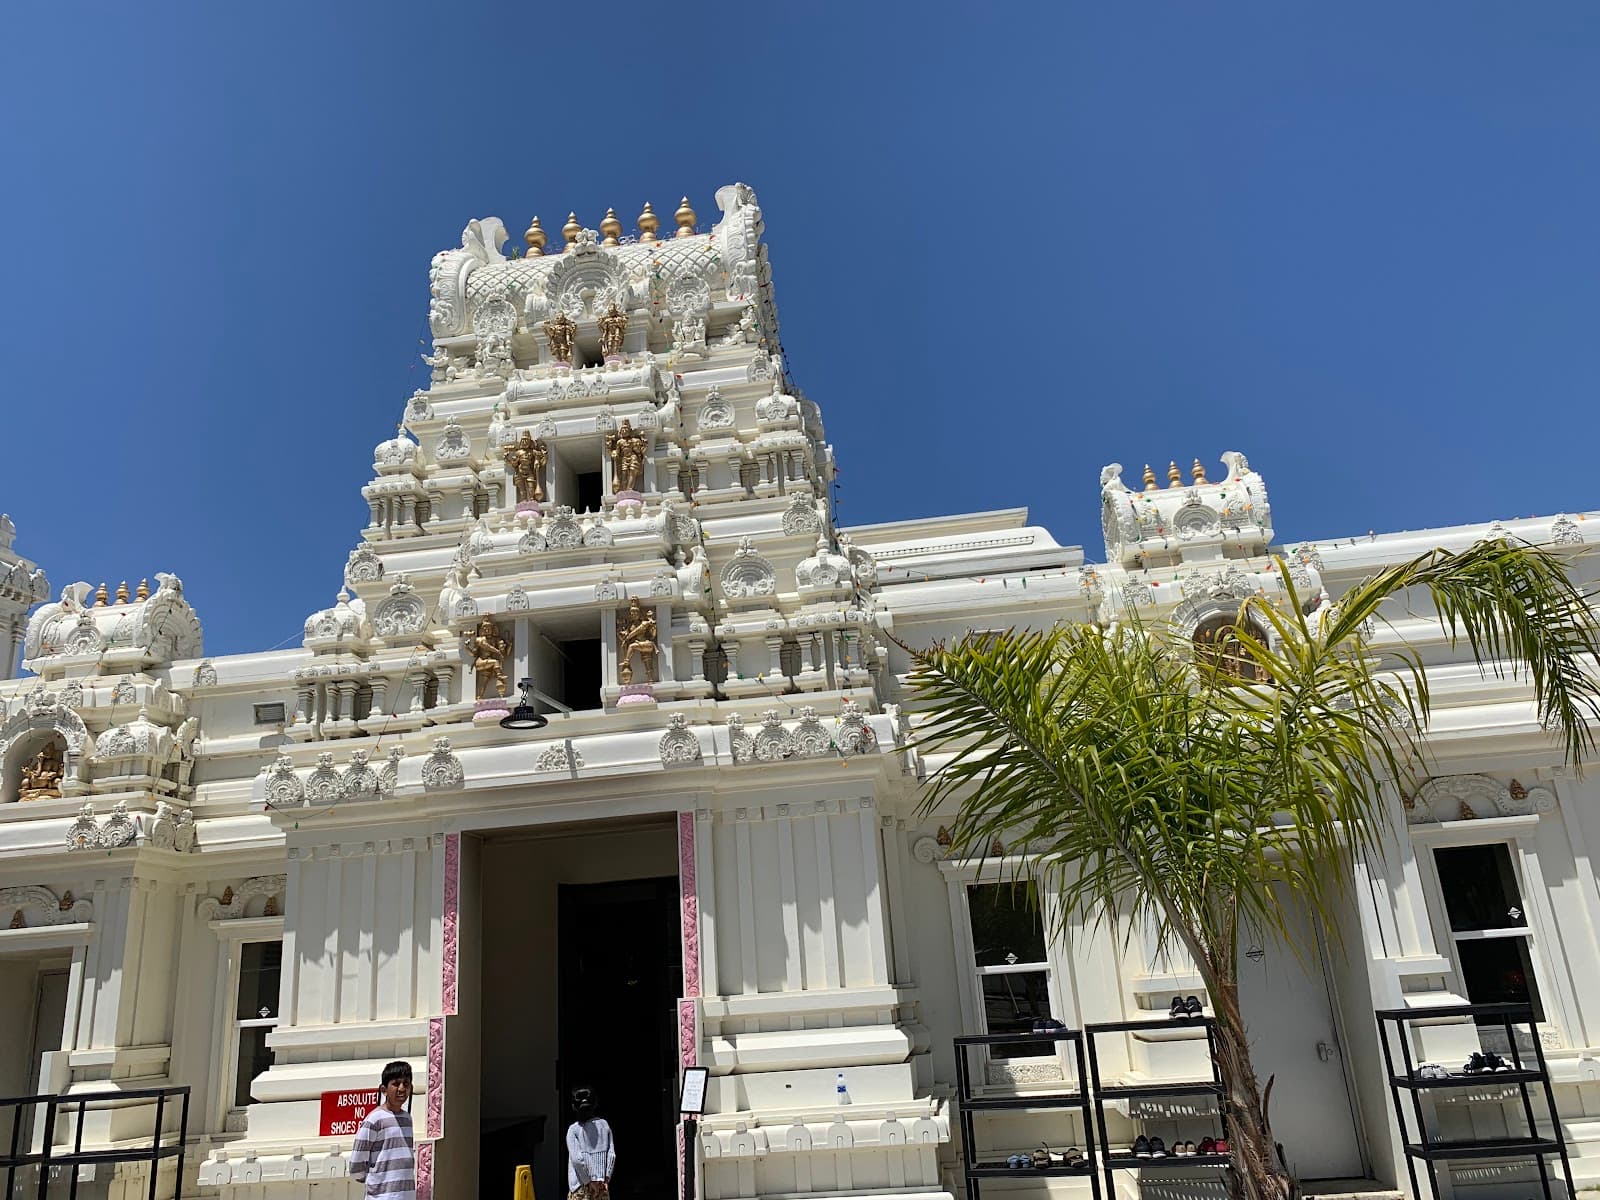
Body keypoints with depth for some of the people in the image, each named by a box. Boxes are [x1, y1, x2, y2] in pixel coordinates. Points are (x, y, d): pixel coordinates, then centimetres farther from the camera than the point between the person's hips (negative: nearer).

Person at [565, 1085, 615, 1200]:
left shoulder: (573, 1130, -10)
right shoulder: (604, 1125, 1)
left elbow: (577, 1159, -16)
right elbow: (611, 1155, -2)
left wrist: (589, 1181, -7)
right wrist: (605, 1178, 1)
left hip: (581, 1186, -4)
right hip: (602, 1183, 4)